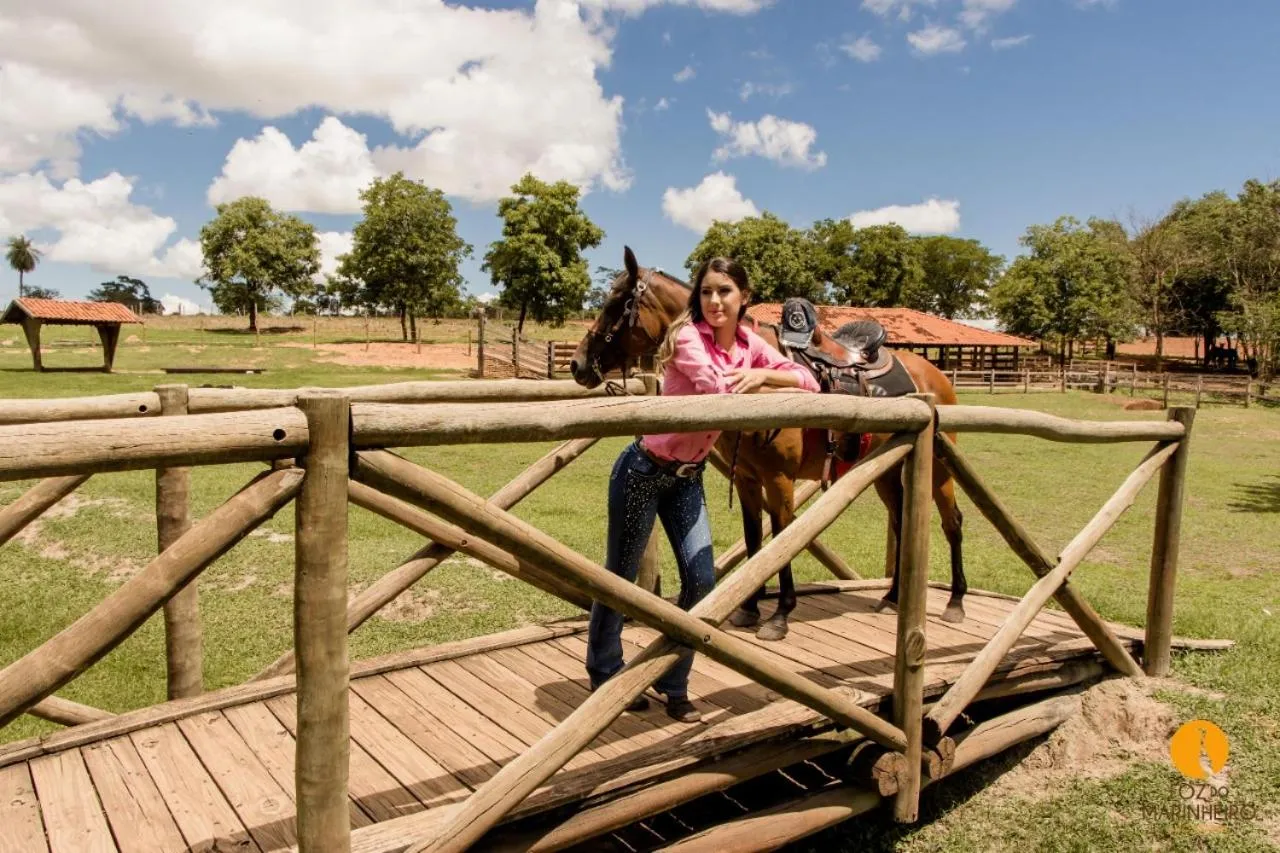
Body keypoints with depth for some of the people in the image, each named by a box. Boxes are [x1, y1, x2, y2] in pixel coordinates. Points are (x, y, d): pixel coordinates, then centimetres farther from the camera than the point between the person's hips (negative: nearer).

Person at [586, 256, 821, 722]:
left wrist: (763, 374, -22)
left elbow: (809, 382, -3)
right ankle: (604, 675, 30)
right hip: (644, 470, -6)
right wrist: (767, 389, -15)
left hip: (688, 477, 6)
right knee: (620, 575, 7)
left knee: (701, 579, 0)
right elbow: (722, 392, -32)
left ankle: (673, 685, 20)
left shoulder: (748, 343, 0)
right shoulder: (687, 336, -20)